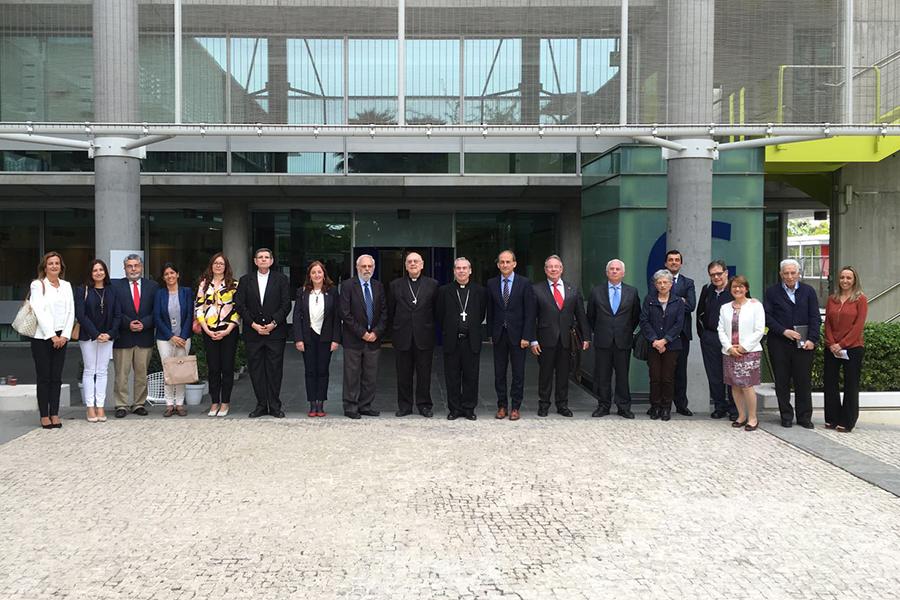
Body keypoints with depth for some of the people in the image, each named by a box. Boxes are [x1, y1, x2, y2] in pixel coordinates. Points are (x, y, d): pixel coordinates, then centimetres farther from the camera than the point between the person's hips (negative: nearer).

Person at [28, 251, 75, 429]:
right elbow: (39, 312, -9)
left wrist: (64, 335, -3)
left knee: (56, 378, 4)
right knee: (43, 378, 0)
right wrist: (52, 336, -12)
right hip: (42, 337, -4)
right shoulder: (37, 285, -2)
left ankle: (55, 414, 8)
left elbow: (70, 312, 8)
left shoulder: (66, 286, 11)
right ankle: (44, 416, 4)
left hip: (61, 337, 4)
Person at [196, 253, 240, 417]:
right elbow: (198, 308, 4)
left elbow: (238, 309, -2)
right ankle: (214, 403, 12)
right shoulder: (204, 284, 9)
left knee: (227, 367, 1)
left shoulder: (234, 285, 3)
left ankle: (225, 403, 10)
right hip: (209, 332, 2)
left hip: (228, 332, -2)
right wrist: (207, 330, -6)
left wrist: (227, 330, -10)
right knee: (213, 368, 4)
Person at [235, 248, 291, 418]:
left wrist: (273, 323, -11)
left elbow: (286, 305, 0)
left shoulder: (281, 279, 6)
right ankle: (261, 405, 12)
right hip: (253, 332, 2)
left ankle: (275, 406, 7)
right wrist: (253, 324, -8)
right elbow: (240, 305, 3)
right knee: (256, 370, 4)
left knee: (274, 369, 0)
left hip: (275, 332, -2)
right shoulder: (245, 280, 10)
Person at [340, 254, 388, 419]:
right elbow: (345, 313, -9)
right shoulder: (347, 285, -4)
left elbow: (384, 312, 8)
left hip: (373, 338, 4)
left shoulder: (378, 286, 10)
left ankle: (365, 406, 14)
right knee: (352, 375, 1)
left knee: (370, 376, 6)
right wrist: (362, 333, -12)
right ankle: (350, 407, 8)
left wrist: (376, 332, -6)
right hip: (353, 339, -4)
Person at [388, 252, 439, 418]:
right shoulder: (395, 285, 8)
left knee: (424, 374, 4)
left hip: (424, 337, -1)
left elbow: (437, 310, 6)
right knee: (403, 374, 7)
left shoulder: (432, 284, 5)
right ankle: (404, 406, 16)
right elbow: (390, 312, 9)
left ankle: (424, 405, 15)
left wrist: (432, 330, 2)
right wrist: (394, 331, 5)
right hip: (402, 337, 1)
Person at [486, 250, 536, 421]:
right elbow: (490, 311, 9)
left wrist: (526, 337, -11)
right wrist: (491, 333, 4)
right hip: (499, 335, 3)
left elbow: (530, 312, -5)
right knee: (499, 373, 7)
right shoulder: (491, 284, 5)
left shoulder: (524, 284, -4)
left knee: (518, 373, 4)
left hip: (517, 335, -2)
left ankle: (515, 407, 13)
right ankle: (502, 405, 17)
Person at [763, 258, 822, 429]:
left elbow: (815, 317, 4)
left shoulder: (809, 291, 9)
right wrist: (784, 331, -13)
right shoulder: (772, 292, 5)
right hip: (779, 343, 0)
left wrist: (812, 339, -8)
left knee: (804, 381, 3)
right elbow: (767, 316, -2)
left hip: (803, 344, 1)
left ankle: (804, 417, 13)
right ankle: (786, 416, 15)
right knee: (782, 381, 5)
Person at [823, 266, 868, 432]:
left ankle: (847, 422, 10)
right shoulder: (832, 299, 9)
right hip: (832, 349, 4)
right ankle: (832, 419, 17)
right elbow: (827, 323, 6)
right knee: (830, 383, 6)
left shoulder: (861, 299, -3)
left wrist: (842, 344, -13)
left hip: (852, 348, -4)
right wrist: (831, 344, -7)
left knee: (851, 386, 3)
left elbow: (858, 325, -9)